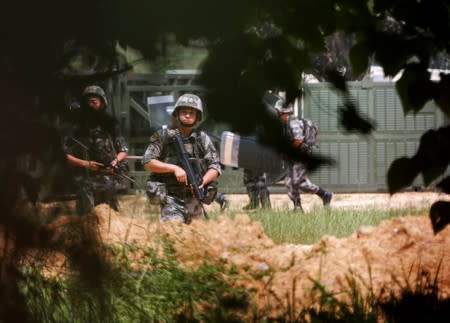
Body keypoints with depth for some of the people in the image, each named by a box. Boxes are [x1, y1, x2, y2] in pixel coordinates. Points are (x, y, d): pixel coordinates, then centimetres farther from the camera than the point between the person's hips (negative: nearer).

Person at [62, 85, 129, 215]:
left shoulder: (110, 124, 8)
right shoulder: (76, 126, 1)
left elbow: (124, 150, 14)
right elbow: (67, 155, 0)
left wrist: (116, 160, -7)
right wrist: (86, 164, -14)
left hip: (108, 181, 2)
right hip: (86, 182, -2)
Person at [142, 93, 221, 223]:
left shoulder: (202, 139, 6)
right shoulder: (163, 136, -2)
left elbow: (215, 167, 5)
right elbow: (147, 162, -7)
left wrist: (203, 181, -15)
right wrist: (174, 168, -17)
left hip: (194, 200, 4)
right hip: (171, 199, -4)